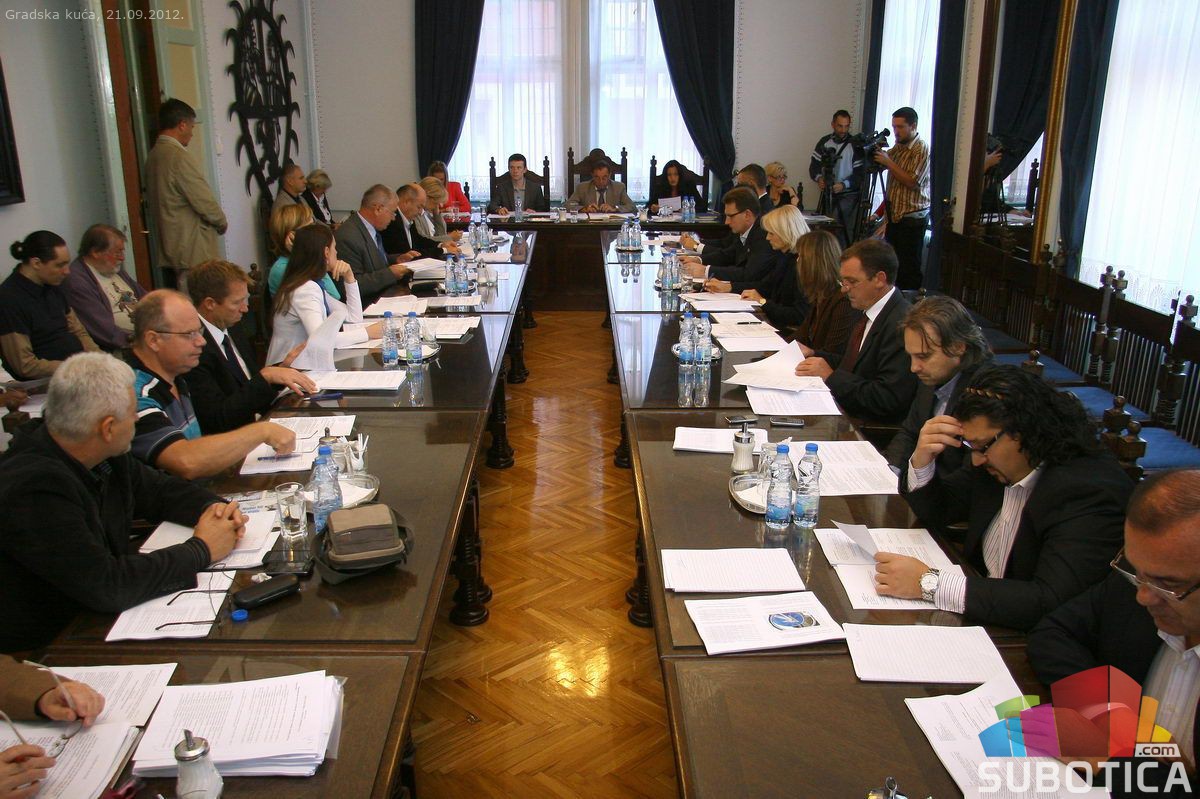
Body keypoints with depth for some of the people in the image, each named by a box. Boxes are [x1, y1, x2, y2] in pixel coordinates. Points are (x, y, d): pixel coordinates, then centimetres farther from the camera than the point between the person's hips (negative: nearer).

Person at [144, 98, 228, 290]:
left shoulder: (153, 155, 10)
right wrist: (222, 222, 2)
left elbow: (152, 202, 16)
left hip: (169, 246, 9)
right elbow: (204, 202, -17)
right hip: (192, 247, -9)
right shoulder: (179, 157, -17)